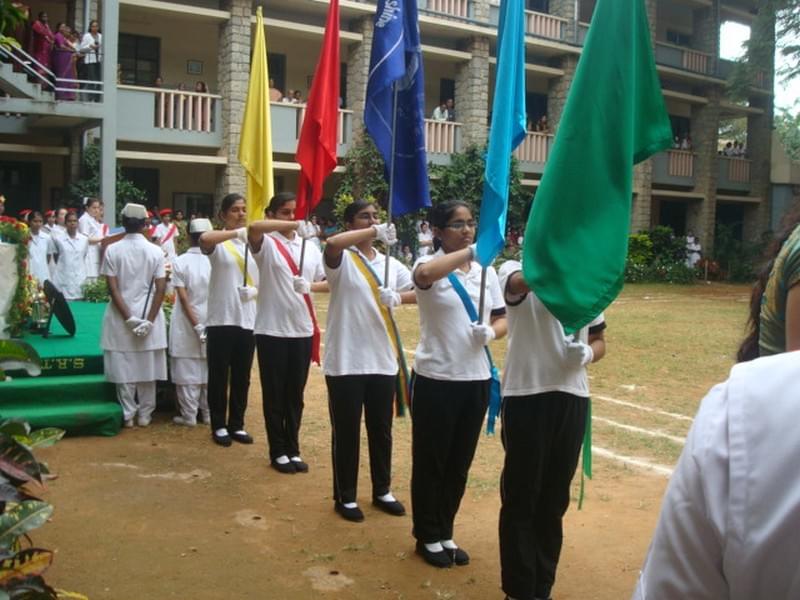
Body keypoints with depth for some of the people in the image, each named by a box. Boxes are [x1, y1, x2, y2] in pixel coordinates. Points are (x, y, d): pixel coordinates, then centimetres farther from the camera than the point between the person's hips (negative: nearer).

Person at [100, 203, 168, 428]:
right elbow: (161, 289, -8)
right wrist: (149, 320, -7)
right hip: (149, 316, 0)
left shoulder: (112, 250, -4)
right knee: (147, 368, 9)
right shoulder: (155, 251, -3)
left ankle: (127, 415, 13)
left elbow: (113, 288, -9)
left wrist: (129, 318, -9)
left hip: (120, 318, 0)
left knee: (124, 368, 7)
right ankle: (145, 414, 16)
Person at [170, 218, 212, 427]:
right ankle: (209, 414, 18)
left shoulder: (180, 262, -8)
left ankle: (189, 415, 9)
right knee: (210, 370, 11)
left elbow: (183, 297, -13)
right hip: (212, 321, 2)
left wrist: (195, 324, -11)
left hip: (186, 324, -2)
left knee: (187, 370, 5)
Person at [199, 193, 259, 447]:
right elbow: (204, 239, -30)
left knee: (242, 377, 11)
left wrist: (254, 291, -5)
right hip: (221, 319, -4)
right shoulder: (219, 243, -4)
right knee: (219, 376, 4)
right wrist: (237, 232, -35)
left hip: (248, 320, 4)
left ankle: (237, 425, 23)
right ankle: (219, 426, 16)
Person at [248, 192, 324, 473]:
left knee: (295, 395, 12)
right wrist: (296, 226, -37)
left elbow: (324, 282, 12)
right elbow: (254, 227, -28)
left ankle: (293, 450, 23)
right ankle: (278, 452, 18)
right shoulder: (266, 244, -5)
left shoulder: (310, 247, 9)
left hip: (303, 329, 4)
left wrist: (309, 285, -10)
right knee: (274, 395, 6)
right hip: (272, 329, -4)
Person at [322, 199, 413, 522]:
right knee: (346, 432, 7)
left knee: (381, 430, 15)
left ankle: (382, 490, 32)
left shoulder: (390, 263, 9)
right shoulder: (342, 260, -6)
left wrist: (398, 297, -17)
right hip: (345, 361, -5)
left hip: (383, 360, 5)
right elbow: (332, 243, -30)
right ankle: (345, 496, 22)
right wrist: (376, 232, -26)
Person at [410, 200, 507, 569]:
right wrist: (470, 251, -39)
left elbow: (502, 319, 10)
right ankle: (428, 537, 25)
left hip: (476, 378, 5)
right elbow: (424, 274, -35)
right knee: (430, 461, 8)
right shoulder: (430, 265, -9)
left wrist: (491, 332, -12)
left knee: (460, 462, 15)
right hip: (435, 379, -5)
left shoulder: (487, 272, 6)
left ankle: (445, 533, 32)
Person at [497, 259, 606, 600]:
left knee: (555, 499, 15)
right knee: (521, 498, 5)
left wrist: (588, 354, -6)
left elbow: (599, 340, 15)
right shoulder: (516, 272, -5)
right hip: (525, 396, -4)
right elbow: (522, 282, -31)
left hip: (572, 398, 5)